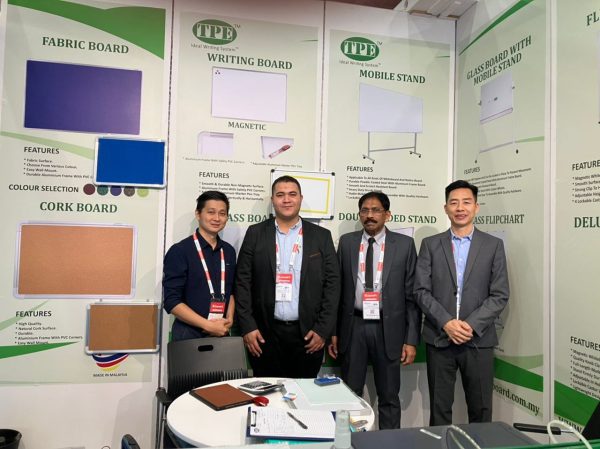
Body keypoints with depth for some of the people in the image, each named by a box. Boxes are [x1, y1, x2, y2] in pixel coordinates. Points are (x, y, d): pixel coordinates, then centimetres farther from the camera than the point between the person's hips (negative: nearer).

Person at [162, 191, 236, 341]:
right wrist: (208, 325, -18)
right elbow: (172, 301, -14)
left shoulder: (229, 251, 5)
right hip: (188, 334, -4)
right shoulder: (179, 251, -11)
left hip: (221, 332, 5)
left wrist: (229, 319, -3)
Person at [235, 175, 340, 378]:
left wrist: (323, 330, -4)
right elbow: (243, 282, 1)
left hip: (308, 334, 1)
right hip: (265, 333, 0)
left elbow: (332, 284, 2)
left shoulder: (321, 236, 4)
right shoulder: (256, 233, 3)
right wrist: (247, 327, -4)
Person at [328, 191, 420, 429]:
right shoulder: (346, 242, 4)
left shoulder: (404, 244, -1)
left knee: (389, 397, 12)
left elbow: (412, 293, -1)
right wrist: (332, 331, 4)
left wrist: (412, 339, -4)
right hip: (353, 326, 2)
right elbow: (337, 288, 6)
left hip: (388, 329, -1)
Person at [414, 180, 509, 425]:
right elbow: (421, 291, -1)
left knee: (481, 410, 9)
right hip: (439, 339, 0)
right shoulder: (430, 244, 5)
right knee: (439, 409, 9)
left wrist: (471, 324, -13)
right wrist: (446, 323, -13)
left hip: (478, 340, 0)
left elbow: (500, 295, -1)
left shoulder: (493, 245, 4)